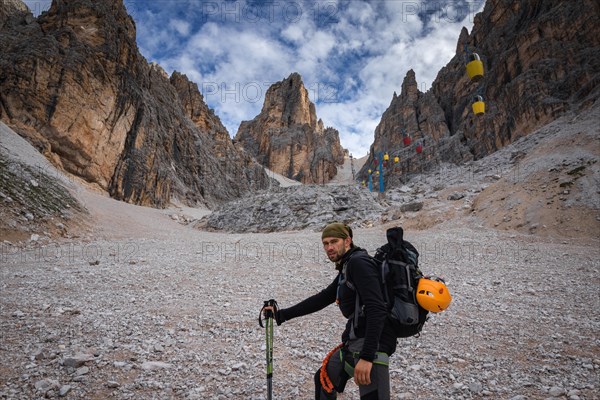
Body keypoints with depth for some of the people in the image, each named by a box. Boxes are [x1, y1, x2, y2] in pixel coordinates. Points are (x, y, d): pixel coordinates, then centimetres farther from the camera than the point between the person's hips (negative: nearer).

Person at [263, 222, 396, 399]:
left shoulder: (359, 262, -15)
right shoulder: (346, 268, 15)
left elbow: (377, 309, -25)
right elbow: (321, 299, 20)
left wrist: (366, 356, -31)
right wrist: (281, 315, 20)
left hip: (371, 344, -10)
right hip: (354, 341, 10)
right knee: (323, 380, 23)